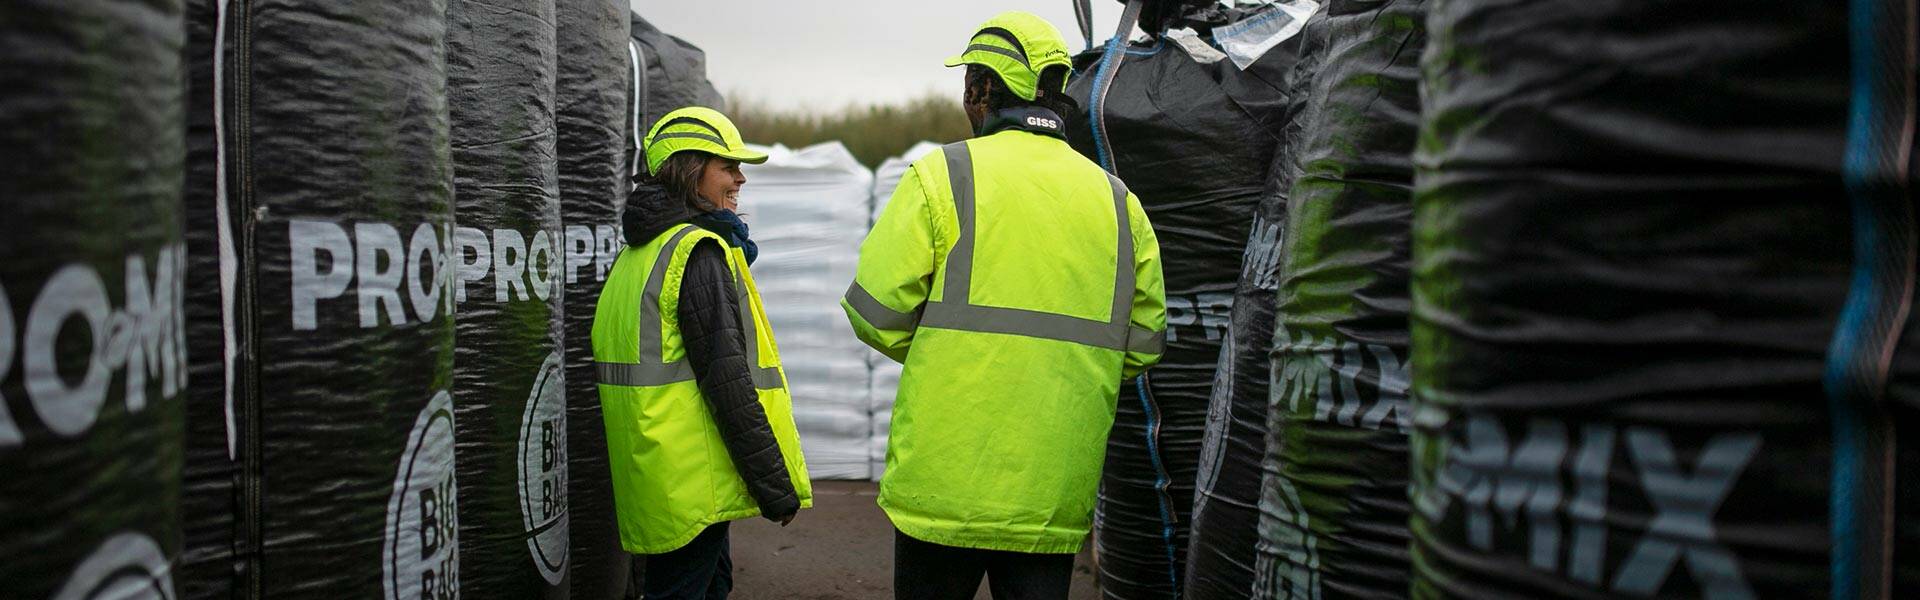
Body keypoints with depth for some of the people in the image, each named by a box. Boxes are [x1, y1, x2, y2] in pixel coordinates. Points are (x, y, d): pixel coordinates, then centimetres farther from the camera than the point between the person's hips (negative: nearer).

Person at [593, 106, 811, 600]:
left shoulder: (637, 253, 15)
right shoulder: (699, 250, -16)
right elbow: (727, 378, -21)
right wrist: (776, 485, -18)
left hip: (655, 480, 10)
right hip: (694, 485, -10)